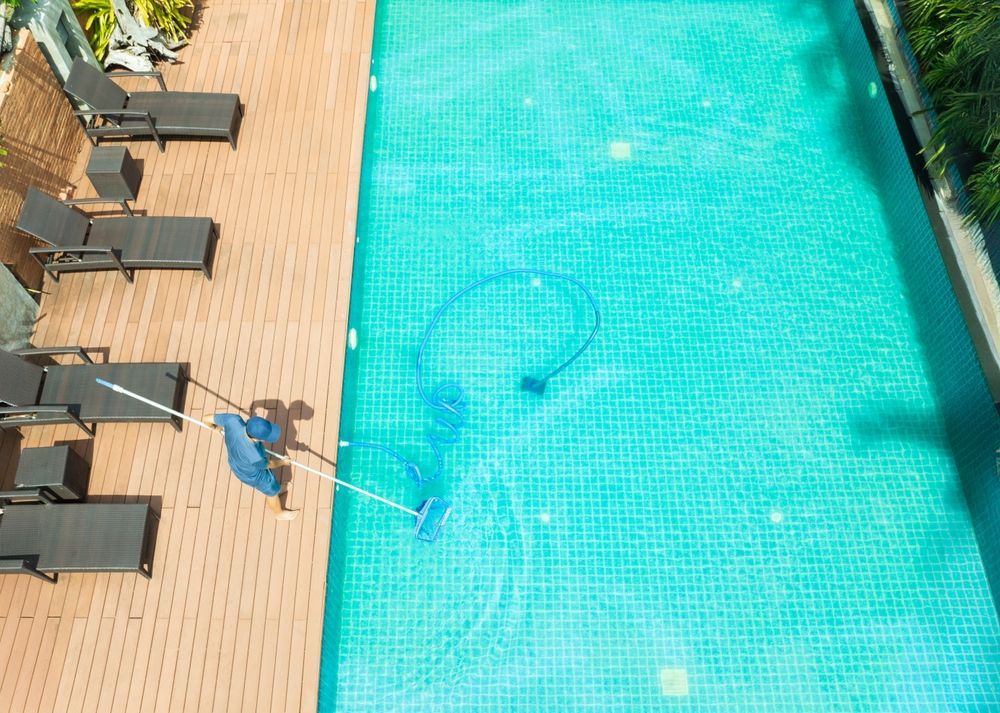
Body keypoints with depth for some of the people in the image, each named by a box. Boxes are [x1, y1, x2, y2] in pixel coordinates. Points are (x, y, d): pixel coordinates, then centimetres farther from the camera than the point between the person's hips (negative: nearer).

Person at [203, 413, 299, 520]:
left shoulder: (233, 420, -39)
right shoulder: (255, 457, -45)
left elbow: (206, 419, -21)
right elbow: (269, 464, -21)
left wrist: (215, 427, 3)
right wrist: (283, 462, 1)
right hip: (252, 474, -5)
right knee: (273, 491, 26)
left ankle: (275, 491, 66)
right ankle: (279, 513, 56)